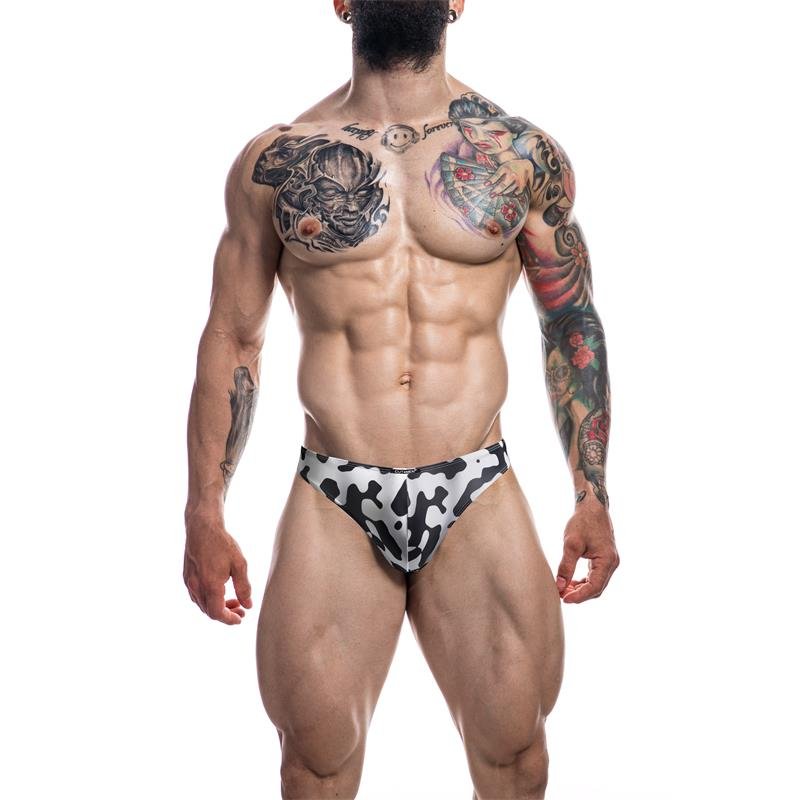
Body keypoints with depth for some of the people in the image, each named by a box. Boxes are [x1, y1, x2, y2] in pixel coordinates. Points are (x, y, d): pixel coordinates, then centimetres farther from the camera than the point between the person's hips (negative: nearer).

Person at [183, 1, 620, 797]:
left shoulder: (524, 155, 5)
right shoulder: (276, 160, 4)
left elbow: (574, 327, 11)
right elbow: (232, 338, 7)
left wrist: (593, 498, 7)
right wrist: (204, 513, 4)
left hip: (479, 499, 1)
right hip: (333, 502, 0)